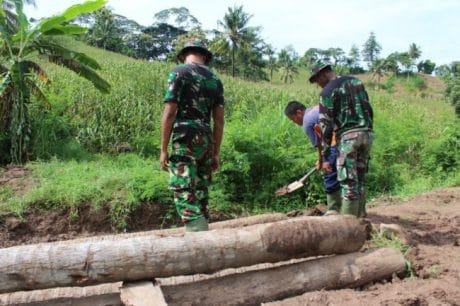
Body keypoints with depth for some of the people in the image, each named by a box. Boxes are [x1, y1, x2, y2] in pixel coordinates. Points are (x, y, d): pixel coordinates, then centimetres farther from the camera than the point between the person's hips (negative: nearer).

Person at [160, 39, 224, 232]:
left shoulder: (179, 72, -2)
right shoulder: (215, 80, 14)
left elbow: (169, 113, -9)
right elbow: (219, 120, 12)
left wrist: (163, 149, -6)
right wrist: (216, 153, 16)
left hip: (185, 140, -6)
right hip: (207, 141, 6)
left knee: (185, 194, -7)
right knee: (200, 194, 13)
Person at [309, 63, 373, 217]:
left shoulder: (327, 91, -3)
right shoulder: (357, 81, 17)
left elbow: (326, 125, -7)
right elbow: (369, 110, 17)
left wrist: (325, 157, -6)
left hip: (348, 135, -6)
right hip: (367, 134, 7)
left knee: (349, 182, -3)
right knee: (359, 180, 14)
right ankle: (360, 216, 16)